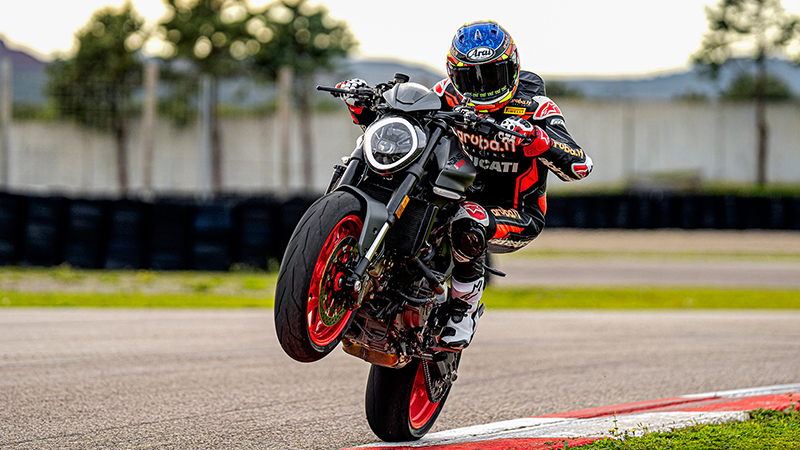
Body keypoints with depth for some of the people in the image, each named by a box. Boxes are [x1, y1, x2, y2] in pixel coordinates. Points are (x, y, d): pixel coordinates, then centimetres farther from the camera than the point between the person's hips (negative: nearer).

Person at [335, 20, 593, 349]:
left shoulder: (534, 109, -14)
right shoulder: (449, 97, -1)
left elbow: (580, 166, -26)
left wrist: (534, 137, -42)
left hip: (517, 216, -5)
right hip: (460, 195, 6)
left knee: (468, 223, -39)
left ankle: (464, 309, -20)